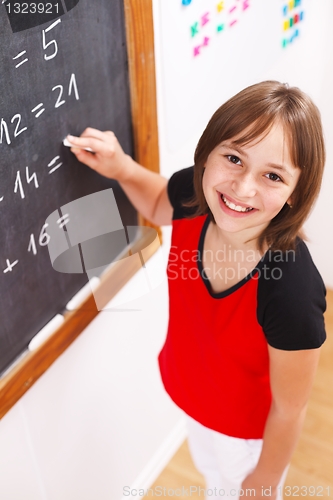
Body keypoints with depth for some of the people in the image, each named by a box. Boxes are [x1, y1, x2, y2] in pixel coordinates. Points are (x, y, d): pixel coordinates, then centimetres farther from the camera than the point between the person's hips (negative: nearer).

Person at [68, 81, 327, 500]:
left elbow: (288, 411, -25)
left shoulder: (292, 292, -43)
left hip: (249, 429, -5)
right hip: (194, 396, 5)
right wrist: (121, 168, -19)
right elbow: (159, 204, 0)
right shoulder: (194, 196, -28)